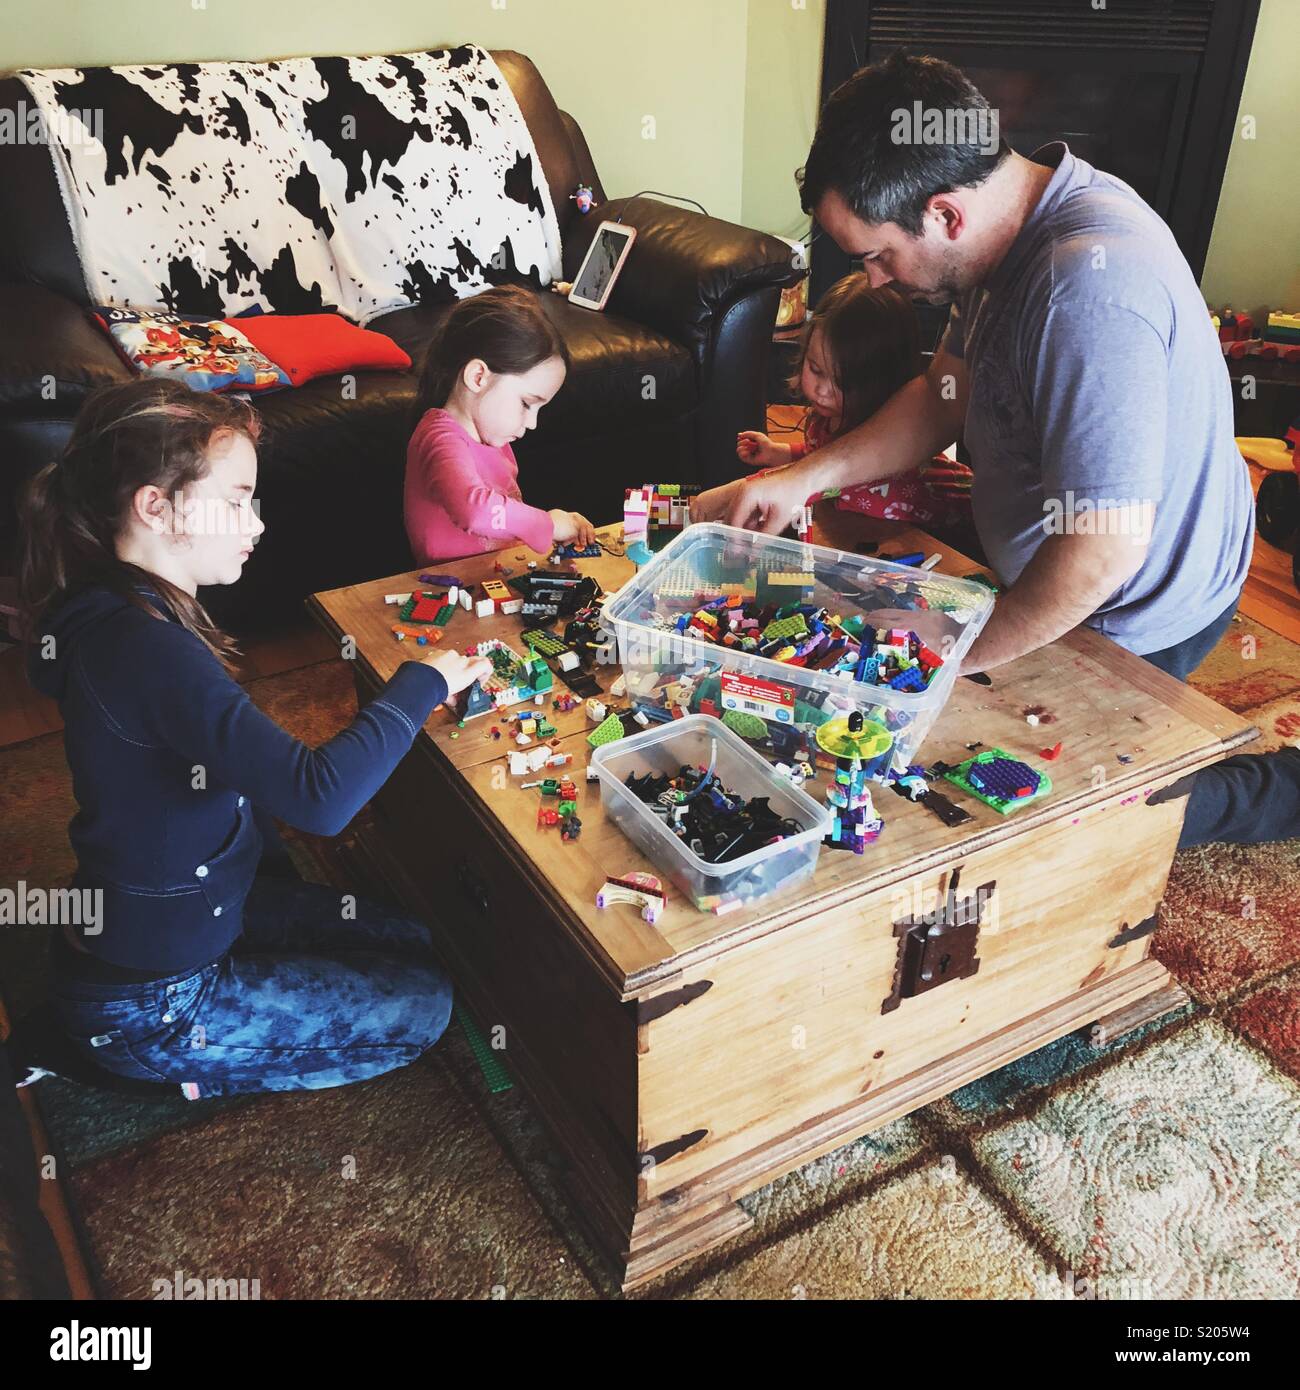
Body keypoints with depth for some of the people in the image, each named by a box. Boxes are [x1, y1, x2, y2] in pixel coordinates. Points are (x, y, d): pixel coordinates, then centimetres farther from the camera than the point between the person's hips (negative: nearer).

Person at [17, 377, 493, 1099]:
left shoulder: (127, 614, 0)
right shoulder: (145, 648, -33)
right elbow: (318, 795, -40)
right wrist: (421, 684, -27)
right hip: (148, 1005, -9)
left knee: (414, 936, 16)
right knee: (421, 1006, 2)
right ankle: (180, 1072, 8)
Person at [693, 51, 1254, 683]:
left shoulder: (1088, 292, -38)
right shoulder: (1006, 225, -7)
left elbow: (1103, 554, -38)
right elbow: (947, 394, 3)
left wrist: (953, 661, -26)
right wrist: (804, 477, -10)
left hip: (1138, 625, -8)